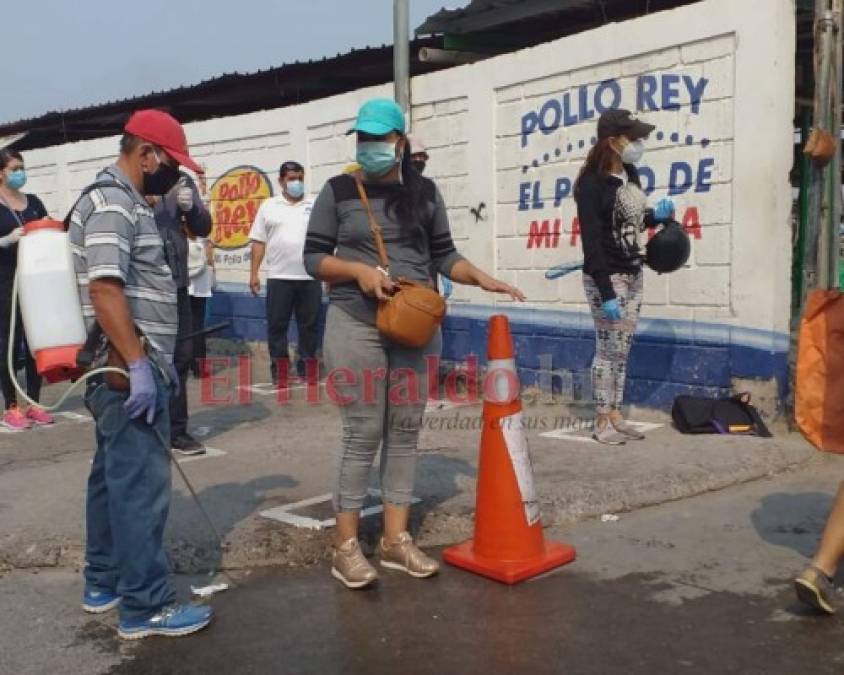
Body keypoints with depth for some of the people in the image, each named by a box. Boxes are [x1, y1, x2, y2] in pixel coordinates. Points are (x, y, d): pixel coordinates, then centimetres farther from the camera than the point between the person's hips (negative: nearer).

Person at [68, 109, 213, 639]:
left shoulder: (124, 203, 18)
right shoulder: (112, 203, -14)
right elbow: (104, 287, -25)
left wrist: (152, 359, 23)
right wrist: (138, 365, -26)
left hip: (126, 367, 11)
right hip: (126, 370, -11)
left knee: (114, 475, 16)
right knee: (141, 483, -7)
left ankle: (104, 583, 27)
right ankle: (145, 606, 0)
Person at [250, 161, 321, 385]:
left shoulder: (315, 207, 9)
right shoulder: (268, 206, 7)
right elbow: (259, 242, 6)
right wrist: (254, 273, 0)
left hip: (310, 277, 1)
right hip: (279, 277, -1)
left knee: (310, 325, 6)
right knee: (277, 324, 2)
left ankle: (307, 366, 16)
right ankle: (279, 369, 11)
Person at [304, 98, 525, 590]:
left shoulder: (424, 192, 8)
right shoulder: (338, 191, 1)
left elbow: (443, 255, 10)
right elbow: (314, 257, 1)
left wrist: (481, 278, -6)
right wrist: (359, 270, -15)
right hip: (357, 326, -3)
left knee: (406, 432, 7)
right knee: (363, 433, -4)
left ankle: (396, 539, 17)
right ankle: (347, 546, 7)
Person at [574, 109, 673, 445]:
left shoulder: (629, 174, 7)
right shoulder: (592, 184, -17)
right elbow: (591, 242, -21)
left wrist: (657, 216, -2)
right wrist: (605, 292, -24)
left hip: (633, 275, 8)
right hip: (608, 277, -8)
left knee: (622, 350, 11)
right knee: (609, 350, -2)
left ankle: (615, 415, 20)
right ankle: (602, 422, 9)